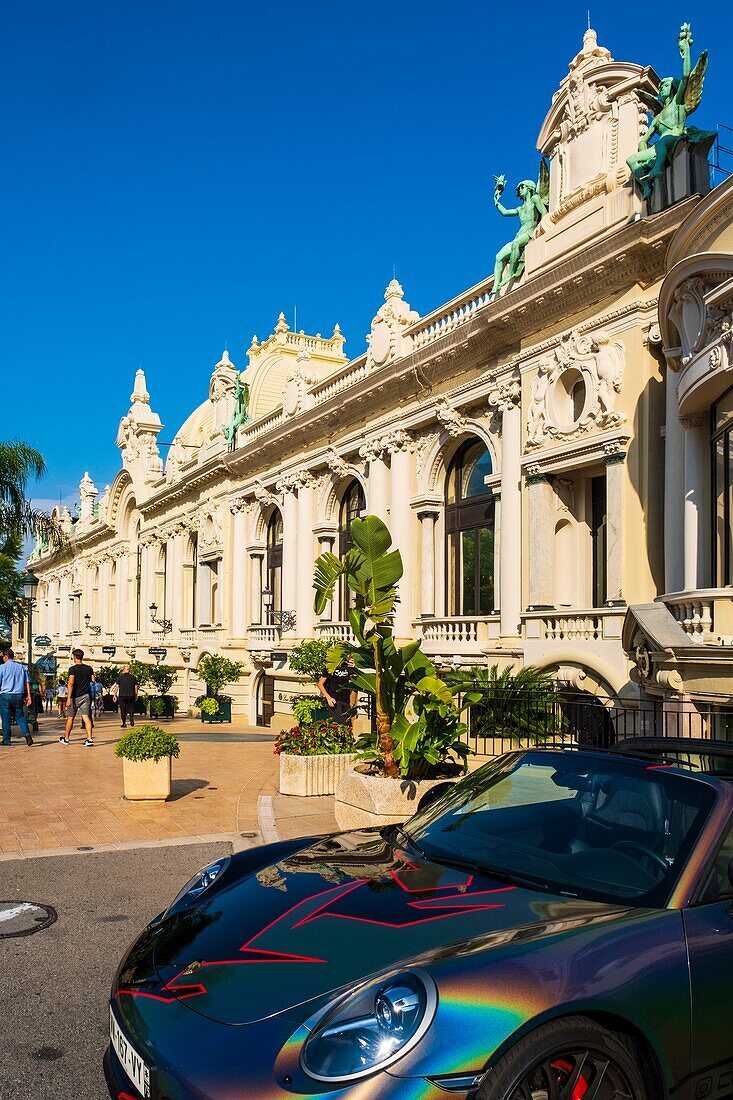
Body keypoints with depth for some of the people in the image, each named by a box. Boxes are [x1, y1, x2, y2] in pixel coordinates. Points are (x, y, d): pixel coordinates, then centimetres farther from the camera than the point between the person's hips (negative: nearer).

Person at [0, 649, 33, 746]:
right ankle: (27, 734, -8)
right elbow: (27, 682, 7)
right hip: (19, 695, 4)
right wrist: (28, 696, 8)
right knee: (20, 716, 12)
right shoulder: (21, 667, 8)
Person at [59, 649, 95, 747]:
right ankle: (90, 739, -15)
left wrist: (69, 698, -18)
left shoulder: (73, 669, -9)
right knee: (86, 717, -3)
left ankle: (66, 738, 26)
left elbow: (71, 683, -18)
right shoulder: (89, 668, 4)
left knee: (70, 718, 12)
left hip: (75, 696, -3)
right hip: (86, 696, 3)